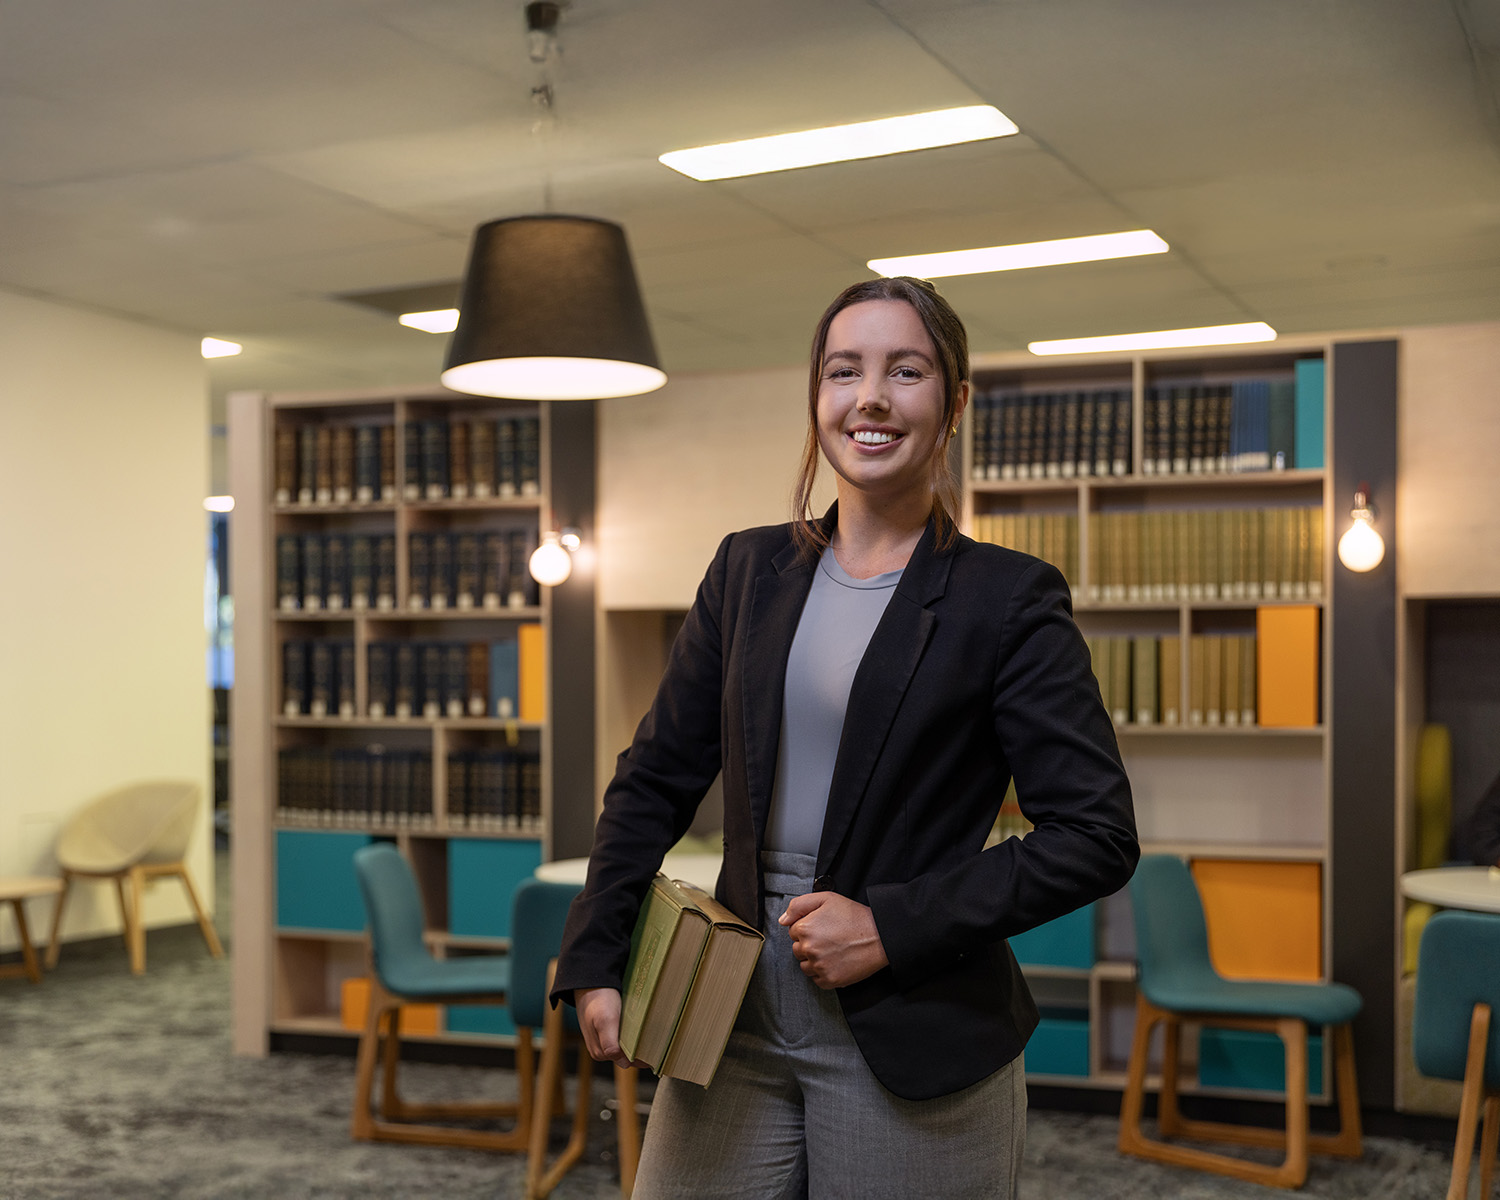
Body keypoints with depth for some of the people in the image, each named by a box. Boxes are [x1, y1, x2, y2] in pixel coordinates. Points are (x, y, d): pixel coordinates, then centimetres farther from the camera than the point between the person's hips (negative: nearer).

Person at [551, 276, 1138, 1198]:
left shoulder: (1008, 598, -5)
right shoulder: (749, 571, 8)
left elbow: (1098, 837, -9)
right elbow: (656, 780, 12)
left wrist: (892, 926, -15)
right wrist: (594, 963, 2)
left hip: (913, 1055, -3)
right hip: (734, 1026, 4)